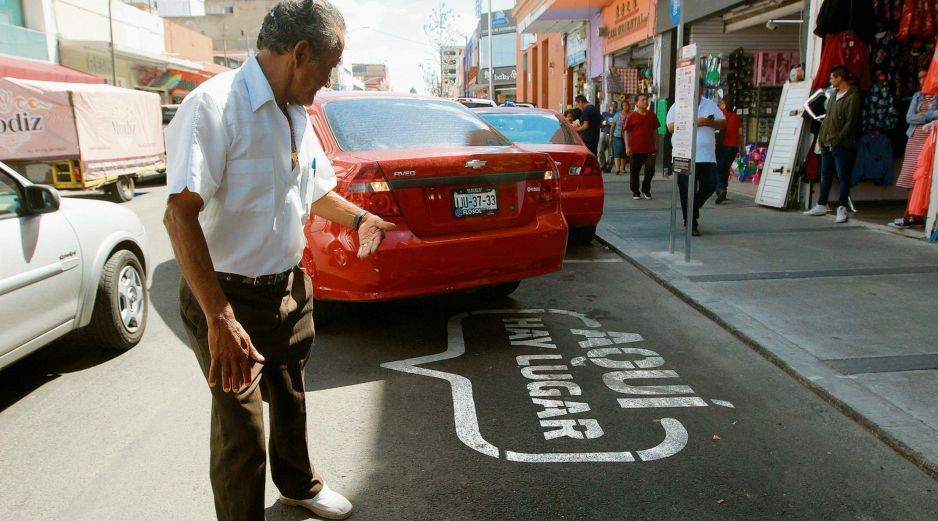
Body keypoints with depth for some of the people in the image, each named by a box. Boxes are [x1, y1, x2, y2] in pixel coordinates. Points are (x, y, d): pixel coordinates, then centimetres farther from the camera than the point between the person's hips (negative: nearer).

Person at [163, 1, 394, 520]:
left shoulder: (295, 114, 6)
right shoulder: (215, 105, -22)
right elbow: (180, 214, -29)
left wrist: (358, 218, 13)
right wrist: (220, 318, -33)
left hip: (290, 287, 8)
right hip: (231, 297, -8)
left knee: (290, 397, 25)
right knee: (241, 428, 4)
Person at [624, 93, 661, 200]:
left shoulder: (652, 115, 8)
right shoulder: (631, 117, -2)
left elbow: (655, 131, 15)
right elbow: (627, 132, -1)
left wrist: (656, 144, 12)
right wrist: (628, 147, -7)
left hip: (650, 149, 3)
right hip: (636, 149, -2)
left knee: (650, 170, 1)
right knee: (634, 171, 5)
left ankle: (646, 190, 18)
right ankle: (635, 192, 18)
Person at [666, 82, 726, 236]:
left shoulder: (711, 105, 14)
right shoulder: (678, 106, 1)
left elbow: (723, 123, 12)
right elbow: (671, 127, -13)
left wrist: (712, 123, -11)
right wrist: (694, 123, -19)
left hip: (707, 156, 5)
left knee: (709, 186, 7)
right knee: (688, 190, -2)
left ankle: (692, 211, 31)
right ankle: (691, 223, 8)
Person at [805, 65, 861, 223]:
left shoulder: (852, 96, -9)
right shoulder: (835, 94, 16)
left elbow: (850, 122, -14)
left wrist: (837, 140, -17)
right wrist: (821, 137, 10)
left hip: (841, 145, -8)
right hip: (827, 143, 8)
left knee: (843, 176, -5)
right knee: (825, 175, 13)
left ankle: (842, 208, -4)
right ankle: (822, 205, 21)